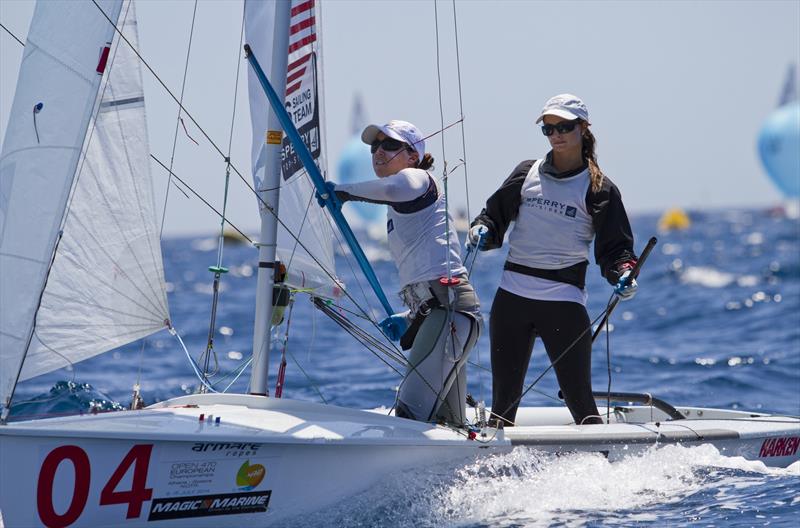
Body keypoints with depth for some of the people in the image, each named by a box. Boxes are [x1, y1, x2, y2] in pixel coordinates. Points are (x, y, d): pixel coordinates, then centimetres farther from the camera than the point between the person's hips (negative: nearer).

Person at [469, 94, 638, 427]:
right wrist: (482, 231, -4)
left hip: (564, 301, -3)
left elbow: (614, 248, 1)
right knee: (504, 396, 6)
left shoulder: (599, 189, 2)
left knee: (579, 400, -5)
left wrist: (623, 274, -20)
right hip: (512, 295, 3)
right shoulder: (527, 173, 12)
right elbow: (496, 215, 19)